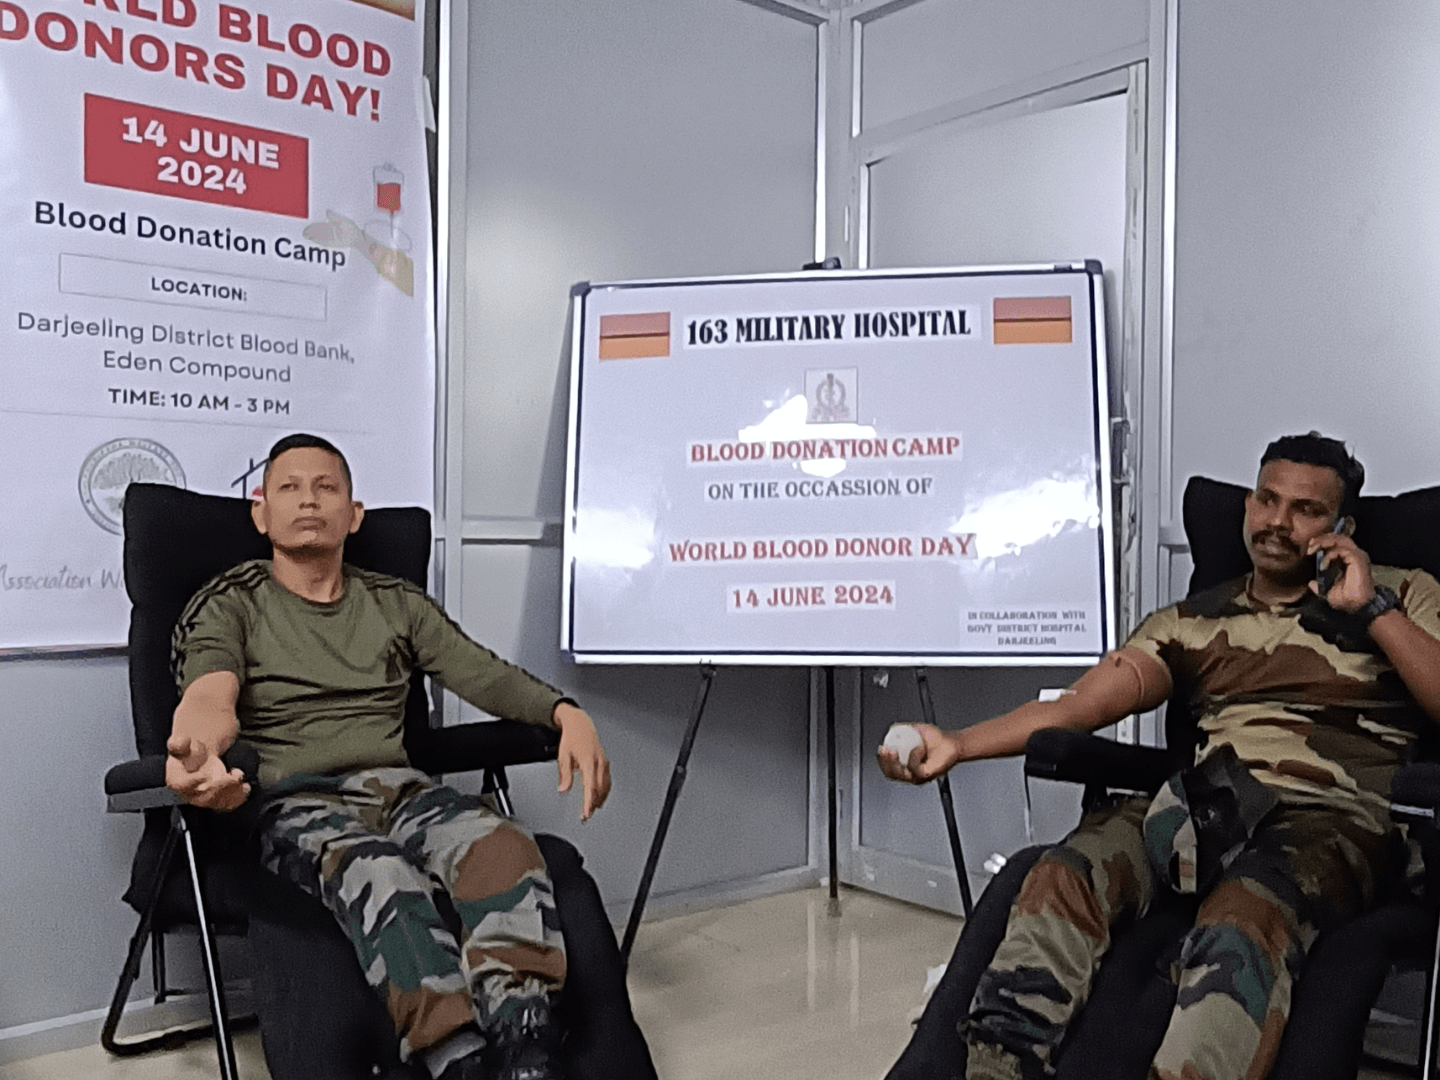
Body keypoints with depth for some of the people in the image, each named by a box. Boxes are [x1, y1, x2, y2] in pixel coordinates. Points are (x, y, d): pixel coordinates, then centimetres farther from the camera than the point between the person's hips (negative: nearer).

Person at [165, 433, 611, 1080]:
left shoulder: (397, 604, 22)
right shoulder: (229, 606, 12)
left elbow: (484, 674, 9)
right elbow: (210, 693, -10)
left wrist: (564, 712, -12)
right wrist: (195, 750, -36)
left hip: (399, 786, 3)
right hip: (294, 801, -3)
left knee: (499, 844, -32)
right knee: (382, 873, -39)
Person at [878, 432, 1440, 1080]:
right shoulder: (1194, 621, 22)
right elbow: (1083, 703, 9)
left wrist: (1372, 607, 1)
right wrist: (958, 745, -6)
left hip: (1328, 815, -2)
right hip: (1201, 802, 3)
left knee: (1242, 920, -38)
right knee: (1062, 875, -29)